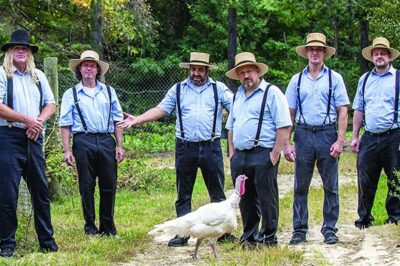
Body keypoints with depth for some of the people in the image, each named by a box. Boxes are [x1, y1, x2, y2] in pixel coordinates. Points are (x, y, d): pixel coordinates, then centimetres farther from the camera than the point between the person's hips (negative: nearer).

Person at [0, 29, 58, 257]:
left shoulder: (38, 76, 14)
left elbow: (51, 104, 15)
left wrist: (39, 121, -5)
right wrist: (26, 120, -13)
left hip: (34, 138, 5)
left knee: (41, 190, 8)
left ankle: (47, 240, 17)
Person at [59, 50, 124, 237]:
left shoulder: (108, 92, 15)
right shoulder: (71, 94, 8)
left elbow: (117, 120, 13)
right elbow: (65, 124, 4)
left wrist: (120, 146, 5)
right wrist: (66, 150, -5)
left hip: (106, 141, 2)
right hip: (83, 142, -2)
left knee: (109, 185, 3)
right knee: (86, 186, 2)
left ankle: (108, 226, 13)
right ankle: (90, 226, 12)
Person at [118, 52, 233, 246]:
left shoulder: (218, 89, 6)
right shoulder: (178, 90, 10)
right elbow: (160, 110, 7)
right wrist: (137, 120, -3)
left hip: (211, 147, -1)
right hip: (185, 148, 1)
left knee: (217, 193, 4)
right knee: (183, 195, 5)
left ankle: (223, 231, 12)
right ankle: (182, 234, 11)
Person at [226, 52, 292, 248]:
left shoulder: (271, 92, -5)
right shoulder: (237, 96, 18)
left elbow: (284, 126, -11)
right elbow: (231, 127, 27)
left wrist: (275, 154, -15)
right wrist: (232, 152, 16)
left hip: (262, 156, -7)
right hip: (239, 156, 7)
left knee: (267, 198, -2)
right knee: (245, 200, 12)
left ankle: (269, 238, 7)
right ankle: (249, 237, 22)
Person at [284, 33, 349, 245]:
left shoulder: (334, 78, 4)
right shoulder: (297, 80, 9)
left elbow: (343, 111, 1)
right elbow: (289, 113, 9)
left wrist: (340, 140, -9)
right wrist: (286, 144, 1)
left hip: (327, 134, -1)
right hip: (303, 134, 1)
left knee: (330, 186, 2)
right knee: (300, 186, 4)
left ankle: (330, 229, 11)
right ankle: (299, 230, 12)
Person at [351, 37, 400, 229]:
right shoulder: (364, 80, 14)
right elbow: (358, 110, 17)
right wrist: (355, 137, 12)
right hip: (369, 138, 3)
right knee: (365, 181, 5)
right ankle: (364, 219, 17)